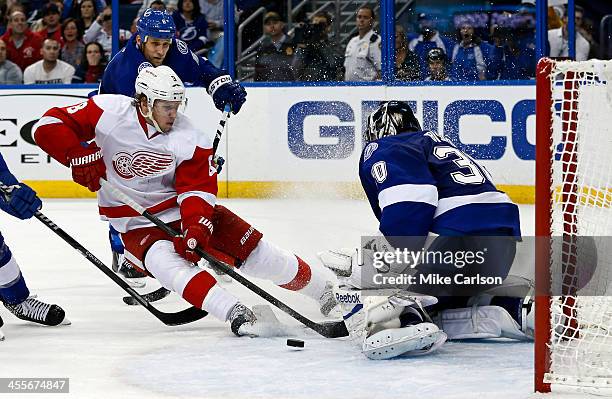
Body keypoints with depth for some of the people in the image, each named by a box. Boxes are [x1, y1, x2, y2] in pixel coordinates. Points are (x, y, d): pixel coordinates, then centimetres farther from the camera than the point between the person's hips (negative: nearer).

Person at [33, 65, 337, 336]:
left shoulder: (189, 138, -13)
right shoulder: (109, 113, -16)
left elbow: (197, 190, -15)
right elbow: (49, 126, -15)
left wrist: (195, 227, -33)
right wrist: (81, 156, -29)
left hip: (187, 212, 2)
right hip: (136, 223, -1)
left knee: (253, 250, -5)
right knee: (165, 261, -34)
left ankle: (324, 290, 15)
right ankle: (235, 314, -38)